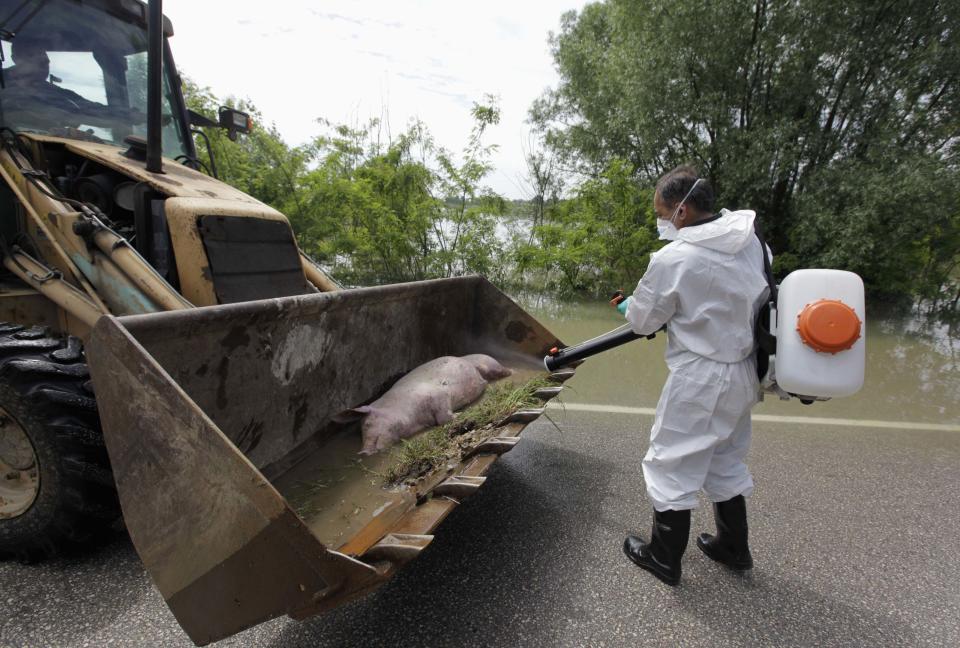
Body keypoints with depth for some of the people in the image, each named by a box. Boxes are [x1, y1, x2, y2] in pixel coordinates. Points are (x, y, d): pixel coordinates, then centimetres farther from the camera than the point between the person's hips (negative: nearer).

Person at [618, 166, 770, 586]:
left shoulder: (674, 259, -22)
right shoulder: (753, 240, -1)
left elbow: (642, 320, -11)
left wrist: (630, 306, 12)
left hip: (700, 379, -8)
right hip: (743, 372, 8)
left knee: (672, 464, 9)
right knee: (725, 460, 24)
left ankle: (664, 558, 24)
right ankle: (733, 548, 40)